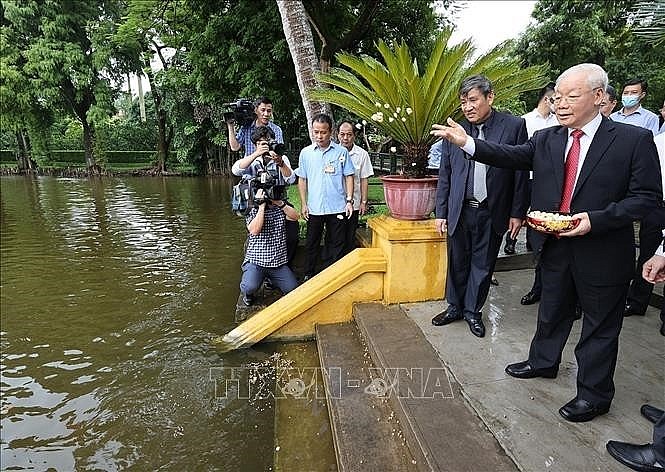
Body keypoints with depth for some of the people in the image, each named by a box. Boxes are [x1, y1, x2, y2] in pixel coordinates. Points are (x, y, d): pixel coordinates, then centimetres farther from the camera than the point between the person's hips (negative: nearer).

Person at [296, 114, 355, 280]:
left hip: (337, 207, -1)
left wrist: (349, 200, -4)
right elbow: (302, 179, 8)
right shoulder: (306, 153, 3)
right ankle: (309, 274, 28)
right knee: (312, 243, 13)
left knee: (336, 244, 9)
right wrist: (303, 204, 3)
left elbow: (348, 177, 3)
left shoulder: (341, 152, -1)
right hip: (314, 208, 1)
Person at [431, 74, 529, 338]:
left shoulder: (514, 126, -2)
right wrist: (441, 212, 4)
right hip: (460, 211, 1)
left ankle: (472, 311, 28)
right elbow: (444, 175, 5)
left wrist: (517, 213, -3)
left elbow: (521, 172, -1)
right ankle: (455, 306, 31)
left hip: (492, 213, -1)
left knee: (483, 264, 11)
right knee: (457, 262, 12)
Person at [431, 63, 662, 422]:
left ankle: (594, 394, 31)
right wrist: (467, 143, -23)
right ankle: (543, 362, 46)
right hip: (555, 246, 4)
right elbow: (513, 156, -10)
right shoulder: (546, 139, 2)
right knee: (552, 311, 22)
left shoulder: (634, 139, -9)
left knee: (600, 325, 12)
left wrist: (596, 219, -23)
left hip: (602, 251, -4)